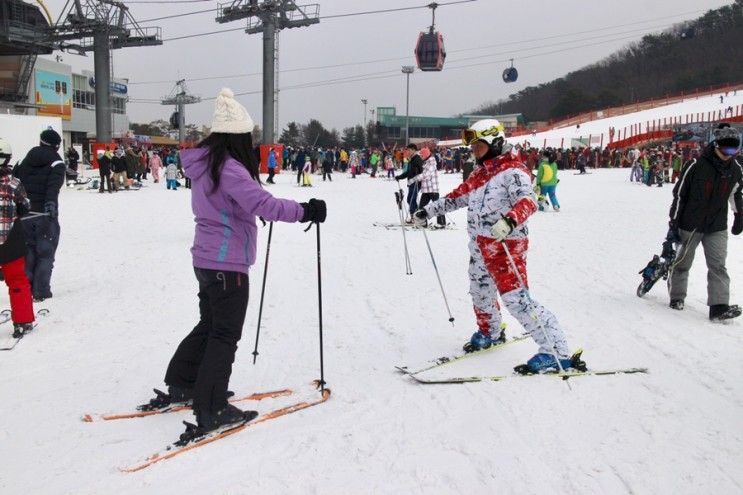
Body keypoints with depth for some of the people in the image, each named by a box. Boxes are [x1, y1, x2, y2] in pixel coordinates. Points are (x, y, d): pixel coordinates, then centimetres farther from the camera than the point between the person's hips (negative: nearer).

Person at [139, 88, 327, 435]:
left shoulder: (204, 163, 8)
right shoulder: (229, 168, -21)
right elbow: (263, 204, -29)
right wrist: (305, 211, -22)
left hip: (206, 259, 9)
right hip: (228, 263, -9)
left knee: (209, 324, 22)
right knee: (225, 334, 0)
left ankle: (180, 386, 32)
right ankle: (211, 410, 6)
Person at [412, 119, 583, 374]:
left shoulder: (513, 171, -12)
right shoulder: (479, 174, 14)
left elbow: (528, 201, -27)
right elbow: (457, 197, 25)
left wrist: (509, 221, -47)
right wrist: (428, 211, 27)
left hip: (505, 244, -9)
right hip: (479, 245, 9)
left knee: (516, 299, -16)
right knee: (480, 292, 22)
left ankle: (558, 354, -11)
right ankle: (489, 333, 49)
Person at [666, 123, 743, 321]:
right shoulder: (696, 165, -15)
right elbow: (679, 195, -10)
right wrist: (673, 225, -10)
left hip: (717, 227, 3)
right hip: (690, 224, -3)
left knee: (718, 265, -6)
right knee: (682, 262, 10)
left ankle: (719, 306, -9)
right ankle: (676, 297, 29)